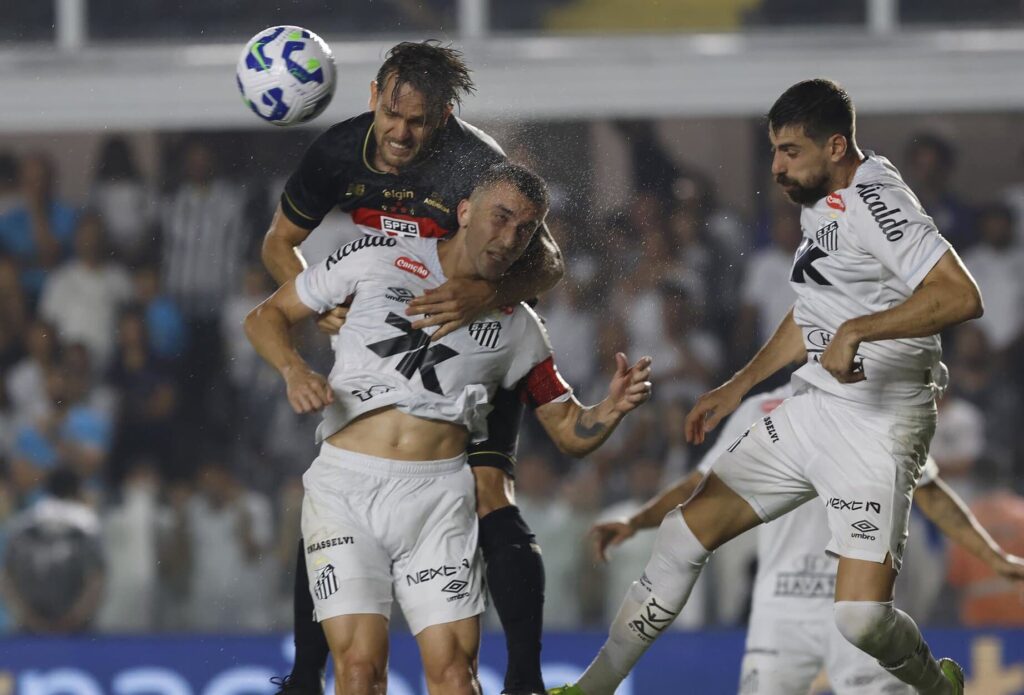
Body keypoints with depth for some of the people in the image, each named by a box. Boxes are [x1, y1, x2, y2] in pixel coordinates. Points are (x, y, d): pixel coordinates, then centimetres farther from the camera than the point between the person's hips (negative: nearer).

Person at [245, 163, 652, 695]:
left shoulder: (516, 327, 12)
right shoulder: (374, 260, 5)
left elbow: (571, 434, 16)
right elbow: (266, 317, 11)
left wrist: (613, 407, -6)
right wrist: (294, 370, -10)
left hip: (438, 496, 2)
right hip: (345, 486, -2)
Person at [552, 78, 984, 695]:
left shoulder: (875, 203, -20)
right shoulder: (821, 199, 11)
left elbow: (961, 296, -32)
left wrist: (857, 330, -33)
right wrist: (738, 388, 26)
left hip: (879, 425, -9)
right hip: (811, 408, 9)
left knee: (860, 616, -18)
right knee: (688, 530, 5)